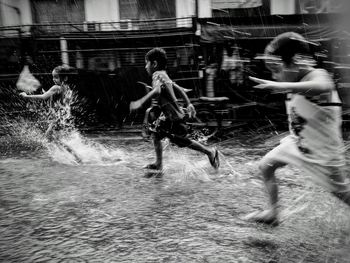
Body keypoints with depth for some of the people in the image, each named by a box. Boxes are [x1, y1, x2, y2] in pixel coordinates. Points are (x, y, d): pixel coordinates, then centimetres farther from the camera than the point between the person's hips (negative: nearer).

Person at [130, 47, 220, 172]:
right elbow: (179, 89, 18)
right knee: (155, 134, 13)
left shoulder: (157, 75, -17)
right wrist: (189, 104, 22)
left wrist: (140, 102, -40)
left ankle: (210, 151, 19)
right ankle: (159, 164, 22)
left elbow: (157, 91, -37)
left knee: (183, 142, 6)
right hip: (168, 115, 9)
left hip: (174, 117, -9)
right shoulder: (164, 75, 13)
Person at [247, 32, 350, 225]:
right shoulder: (297, 81, -5)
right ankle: (273, 214, 25)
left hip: (322, 149, -7)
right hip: (296, 141, 8)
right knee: (266, 167, 10)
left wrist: (284, 86, -62)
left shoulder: (317, 75, -26)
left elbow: (324, 87, -54)